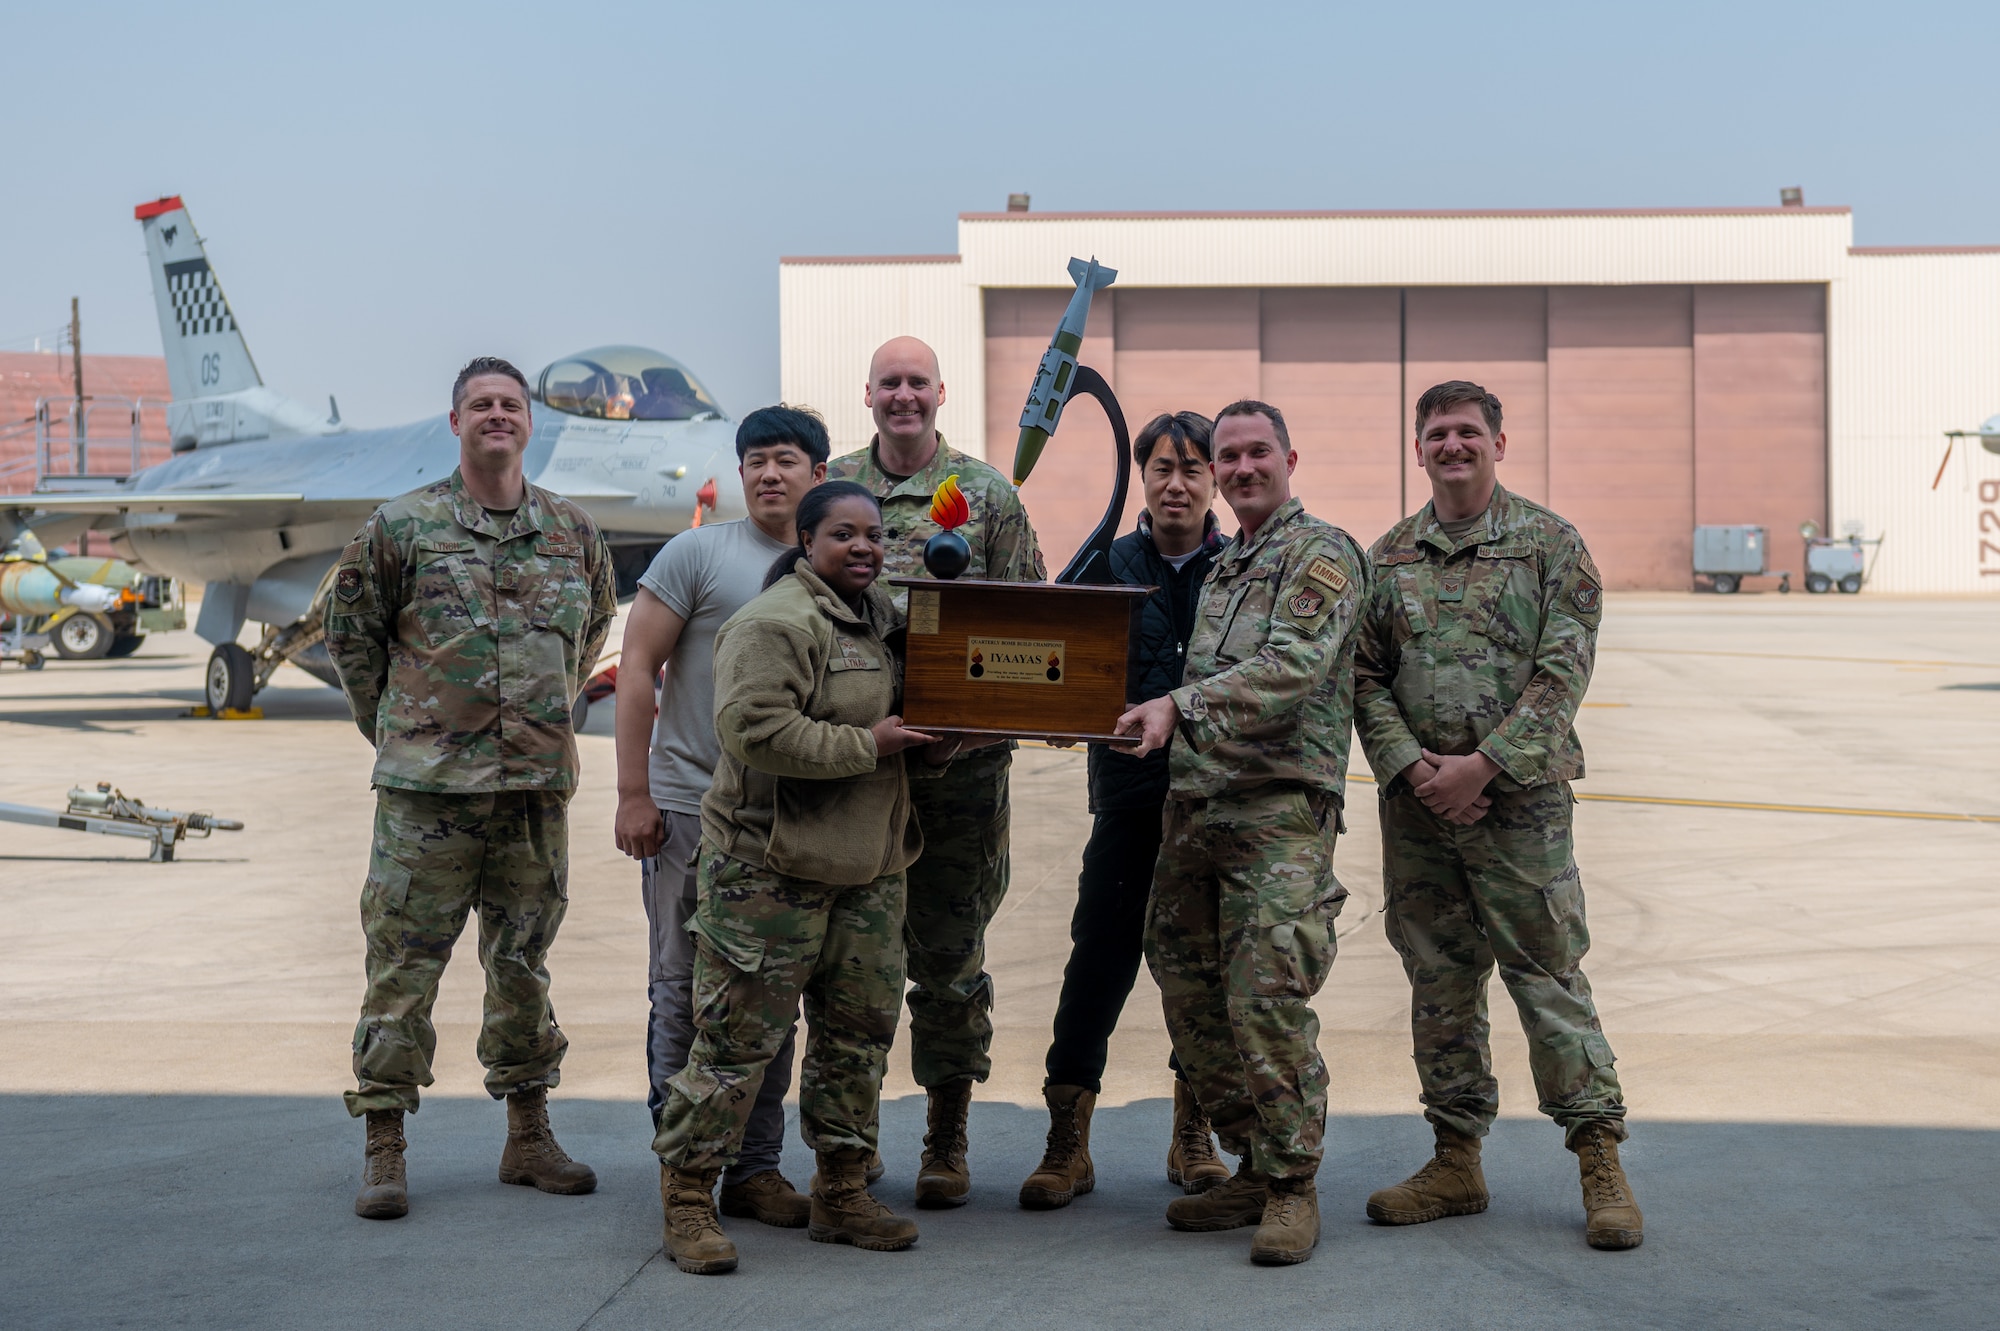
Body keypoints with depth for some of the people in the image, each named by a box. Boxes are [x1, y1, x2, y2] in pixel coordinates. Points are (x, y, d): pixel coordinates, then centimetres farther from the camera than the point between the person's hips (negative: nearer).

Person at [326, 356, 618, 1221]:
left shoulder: (572, 531, 8)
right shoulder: (402, 527, -2)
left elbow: (594, 627, 24)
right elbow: (351, 631, 8)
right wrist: (395, 728, 9)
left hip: (537, 783, 3)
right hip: (427, 788, -3)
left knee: (524, 963, 12)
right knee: (403, 964, -3)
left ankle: (529, 1139, 22)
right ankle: (384, 1151, 4)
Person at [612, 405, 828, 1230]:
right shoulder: (699, 553, -2)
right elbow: (637, 666, -4)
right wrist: (633, 793, -9)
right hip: (691, 810, -4)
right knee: (685, 993, 2)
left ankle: (754, 1169, 16)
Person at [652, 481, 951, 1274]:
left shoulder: (882, 616, 16)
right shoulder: (775, 624, -13)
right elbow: (753, 728, -24)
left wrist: (934, 738, 6)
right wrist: (867, 746, -19)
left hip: (869, 865, 8)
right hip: (772, 867, -8)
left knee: (860, 1030, 12)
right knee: (739, 1034, -5)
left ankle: (842, 1194, 24)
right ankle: (687, 1201, 5)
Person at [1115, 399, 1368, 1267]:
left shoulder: (1321, 553, -3)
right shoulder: (1223, 568, 23)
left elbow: (1292, 668, -18)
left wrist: (1183, 706, -25)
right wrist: (1155, 717, 13)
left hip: (1280, 804, -8)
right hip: (1194, 801, 8)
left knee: (1269, 997, -13)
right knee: (1189, 991, 7)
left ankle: (1293, 1187, -2)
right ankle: (1253, 1169, 18)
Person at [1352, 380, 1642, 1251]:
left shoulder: (1549, 544, 0)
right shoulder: (1388, 557, 11)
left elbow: (1562, 673, -8)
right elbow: (1365, 678, 8)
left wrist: (1482, 766, -14)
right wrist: (1412, 765, -7)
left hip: (1519, 798, -4)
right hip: (1416, 803, 4)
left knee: (1549, 976, -4)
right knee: (1440, 983, 8)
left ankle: (1600, 1162, 3)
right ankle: (1456, 1163, 16)